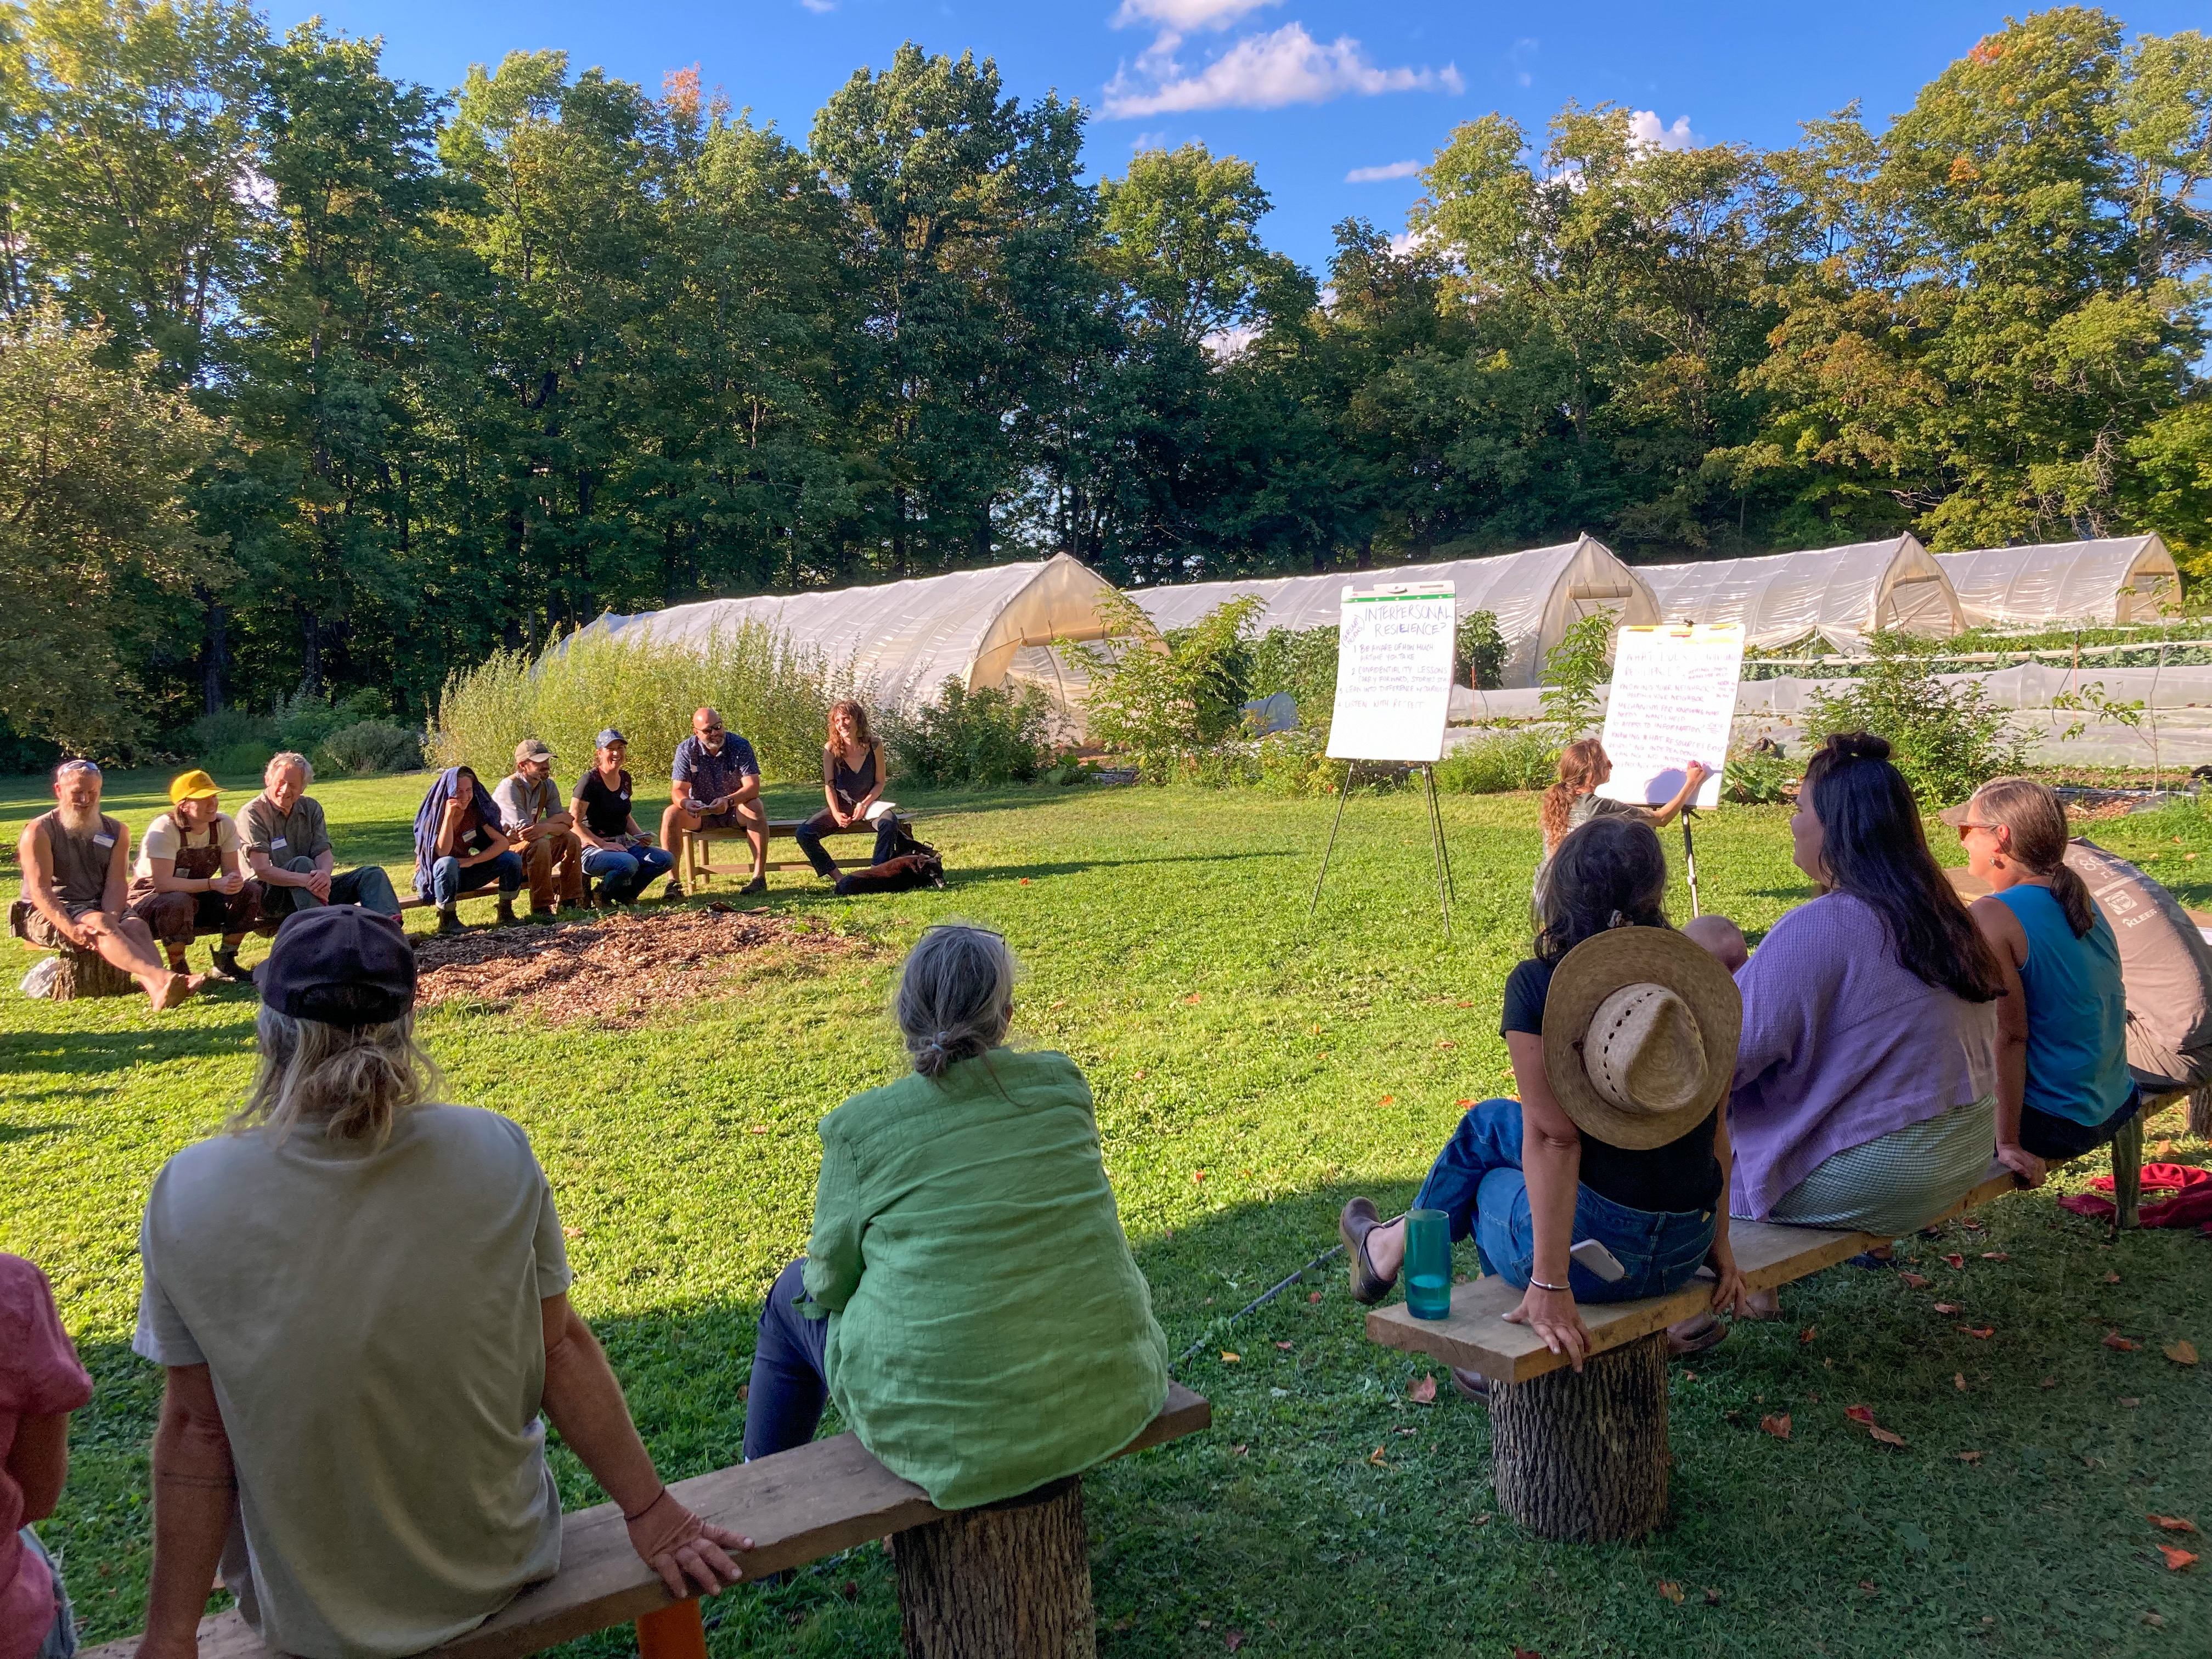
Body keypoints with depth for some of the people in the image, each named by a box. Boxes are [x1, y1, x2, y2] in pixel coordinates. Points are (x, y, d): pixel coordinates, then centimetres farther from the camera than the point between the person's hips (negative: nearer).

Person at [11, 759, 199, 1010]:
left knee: (137, 926, -28)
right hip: (48, 915, -4)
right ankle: (161, 976, -58)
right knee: (98, 922, -34)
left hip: (99, 908, 4)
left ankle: (158, 993, -56)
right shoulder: (39, 832, -2)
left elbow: (115, 883, -1)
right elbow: (40, 890, -12)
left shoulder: (116, 831, 11)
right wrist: (72, 929, -28)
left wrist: (111, 919, -22)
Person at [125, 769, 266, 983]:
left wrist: (235, 881, -34)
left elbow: (232, 872, -7)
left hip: (199, 898, 6)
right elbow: (162, 883, -33)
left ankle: (226, 963, -4)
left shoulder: (225, 824, -7)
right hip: (151, 897, -6)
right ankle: (178, 971, -19)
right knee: (178, 902, -40)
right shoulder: (164, 829, -24)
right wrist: (214, 884, -41)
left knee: (250, 891, -16)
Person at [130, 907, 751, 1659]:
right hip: (495, 1570, 1)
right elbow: (561, 1349, -10)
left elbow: (194, 1433, -13)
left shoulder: (187, 1195, -20)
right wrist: (651, 1513, 2)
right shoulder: (497, 1152, -18)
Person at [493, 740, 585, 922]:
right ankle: (541, 909, -29)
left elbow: (565, 826, -6)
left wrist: (546, 827, -31)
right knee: (539, 844, -33)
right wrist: (559, 819, -14)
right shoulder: (509, 787, -19)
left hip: (528, 852, 8)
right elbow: (524, 830, -28)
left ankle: (570, 903, -5)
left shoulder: (548, 786, 4)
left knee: (571, 839, -7)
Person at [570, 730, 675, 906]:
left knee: (666, 859, -10)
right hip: (592, 849, -8)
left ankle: (623, 894, 5)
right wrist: (603, 845, -21)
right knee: (628, 863, -36)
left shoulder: (625, 779, 10)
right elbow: (573, 823, -16)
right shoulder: (589, 781, -13)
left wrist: (640, 835, 4)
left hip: (622, 843, 8)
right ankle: (601, 896, -7)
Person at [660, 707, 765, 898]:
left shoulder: (740, 746, -15)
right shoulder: (686, 750, -10)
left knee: (755, 808, -34)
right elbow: (678, 790, -13)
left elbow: (753, 787, -23)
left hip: (735, 809, -2)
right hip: (700, 811, 2)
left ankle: (760, 877, -31)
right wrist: (686, 803, -38)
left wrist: (728, 801, -43)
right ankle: (672, 881, -22)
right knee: (671, 814, -25)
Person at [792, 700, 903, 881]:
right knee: (803, 833, -20)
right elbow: (829, 786, -5)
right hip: (840, 805, 1)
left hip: (869, 803, -1)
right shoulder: (831, 749, -8)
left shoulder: (874, 746, -9)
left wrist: (864, 804, -17)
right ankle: (834, 875, -10)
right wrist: (836, 814, -20)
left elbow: (880, 782, -2)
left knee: (889, 823, -36)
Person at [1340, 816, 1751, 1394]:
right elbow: (1715, 1127, 5)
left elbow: (1553, 1138, -19)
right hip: (1687, 1251, 5)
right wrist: (1719, 1244, 15)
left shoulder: (1537, 987, -14)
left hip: (1594, 1249, -5)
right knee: (1492, 1123, 26)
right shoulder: (1694, 979, 0)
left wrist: (1549, 1284, -19)